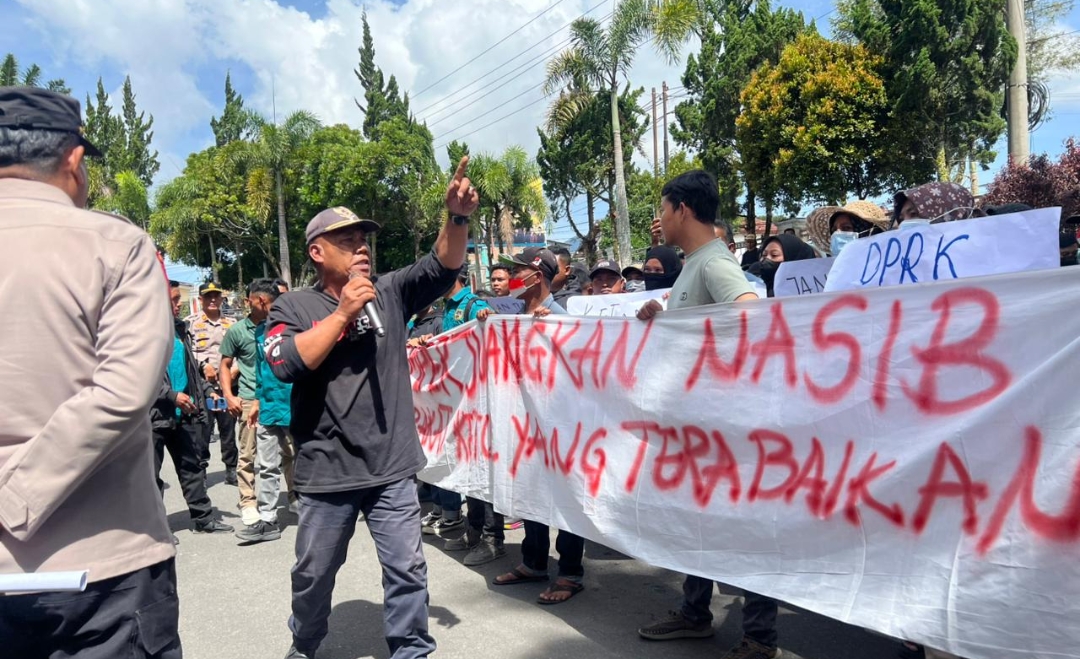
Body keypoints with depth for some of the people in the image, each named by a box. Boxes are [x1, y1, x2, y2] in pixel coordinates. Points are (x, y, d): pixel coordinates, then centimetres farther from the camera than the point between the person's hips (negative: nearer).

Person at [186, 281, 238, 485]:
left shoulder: (231, 323, 15)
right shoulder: (190, 322, 4)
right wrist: (203, 365, -12)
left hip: (228, 385, 3)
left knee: (229, 429, 8)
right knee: (201, 430, 0)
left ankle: (231, 469, 19)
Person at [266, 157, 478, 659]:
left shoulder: (389, 294, 3)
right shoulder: (293, 307, -2)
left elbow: (443, 267, -7)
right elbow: (286, 364, -18)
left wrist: (457, 216, -24)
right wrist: (343, 312, -21)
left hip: (392, 467, 1)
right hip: (327, 471, -1)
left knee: (407, 570, 8)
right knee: (314, 571, 18)